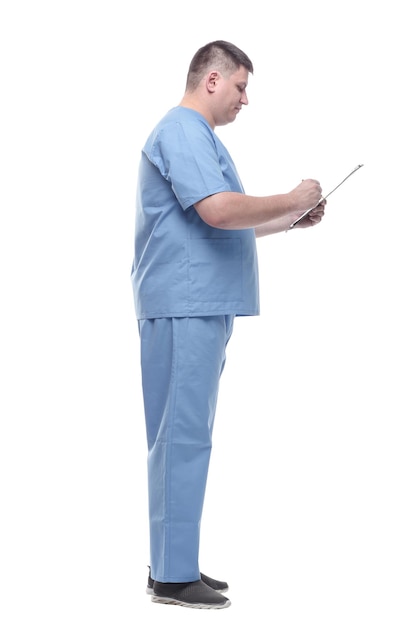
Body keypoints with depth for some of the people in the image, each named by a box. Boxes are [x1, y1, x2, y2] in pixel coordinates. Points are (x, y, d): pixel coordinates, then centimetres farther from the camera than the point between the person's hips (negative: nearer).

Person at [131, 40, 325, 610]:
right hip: (185, 307, -11)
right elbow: (218, 211, -24)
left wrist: (292, 220, 18)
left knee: (185, 437, 11)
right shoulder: (182, 131, -11)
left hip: (201, 307, 11)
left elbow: (224, 229, 27)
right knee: (183, 438, -8)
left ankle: (175, 562, 17)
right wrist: (292, 199, -11)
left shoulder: (198, 135, 22)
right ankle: (173, 575, -4)